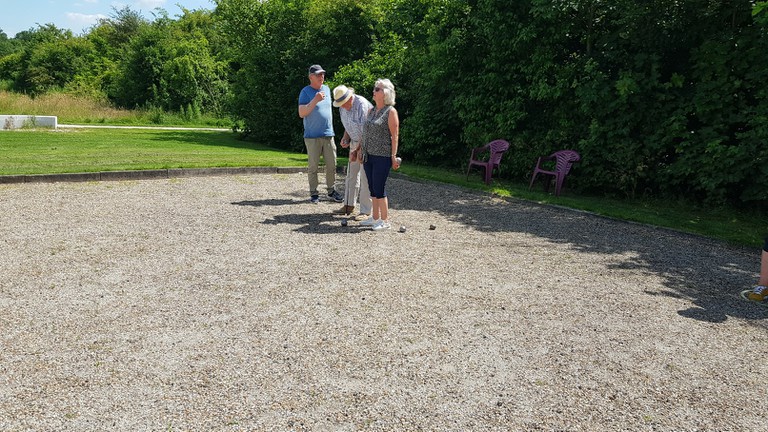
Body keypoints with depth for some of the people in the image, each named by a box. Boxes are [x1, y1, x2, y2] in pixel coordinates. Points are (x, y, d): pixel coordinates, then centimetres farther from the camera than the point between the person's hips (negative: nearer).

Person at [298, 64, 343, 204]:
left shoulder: (327, 89, 13)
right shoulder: (306, 92, -6)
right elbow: (301, 113, -13)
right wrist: (315, 100, -21)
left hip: (328, 134, 5)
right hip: (312, 136, -5)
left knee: (332, 165, 5)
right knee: (313, 166, 2)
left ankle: (331, 190, 16)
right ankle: (313, 193, 10)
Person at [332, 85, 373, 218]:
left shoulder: (362, 105, -24)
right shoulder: (342, 107, 1)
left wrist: (357, 150, -19)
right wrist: (345, 138, -2)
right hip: (355, 142, 8)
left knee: (365, 177, -8)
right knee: (351, 174, 10)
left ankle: (365, 211, -2)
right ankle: (349, 206, 20)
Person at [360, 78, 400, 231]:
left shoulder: (390, 111, -8)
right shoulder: (371, 111, 14)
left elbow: (395, 135, -11)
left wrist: (394, 156, -14)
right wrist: (361, 150, 16)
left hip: (382, 157, -7)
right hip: (368, 156, 7)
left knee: (379, 188, -5)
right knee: (372, 188, 12)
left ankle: (385, 220, 5)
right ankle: (375, 217, 23)